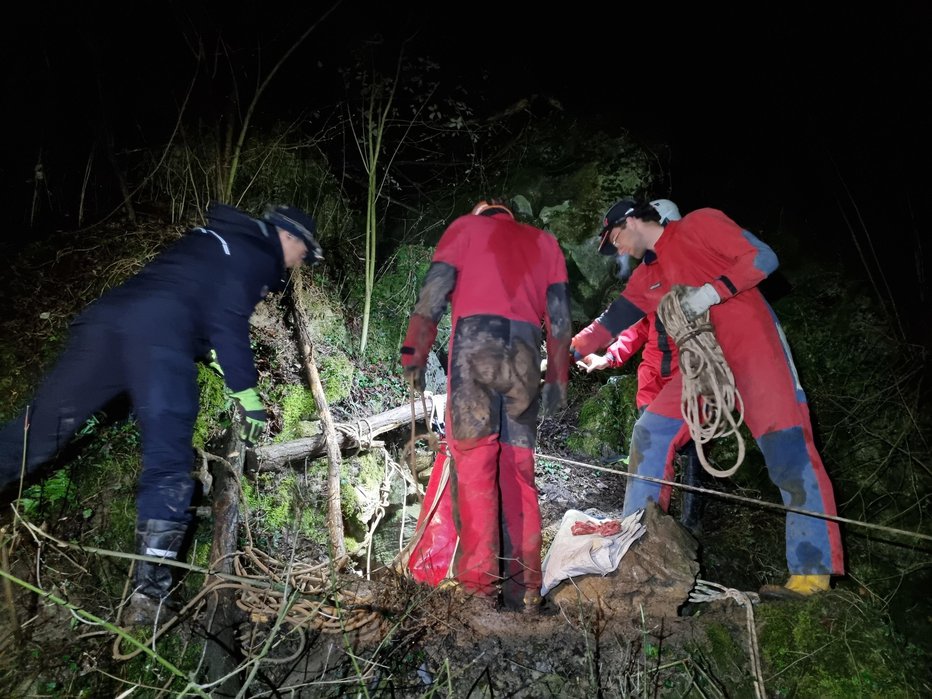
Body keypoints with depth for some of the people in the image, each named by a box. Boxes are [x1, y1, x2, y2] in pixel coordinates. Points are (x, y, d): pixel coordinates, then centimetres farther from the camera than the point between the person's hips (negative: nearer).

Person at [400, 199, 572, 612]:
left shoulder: (466, 226, 20)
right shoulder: (545, 241, 28)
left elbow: (433, 292, 5)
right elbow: (559, 315, 17)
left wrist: (414, 356, 2)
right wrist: (558, 380, 16)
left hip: (475, 342, -3)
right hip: (526, 350, 3)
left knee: (473, 461, -5)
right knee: (518, 469, 3)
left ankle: (479, 580, -11)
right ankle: (524, 586, 1)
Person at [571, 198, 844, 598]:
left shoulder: (700, 224, -1)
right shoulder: (645, 280, 17)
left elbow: (762, 257, -9)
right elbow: (608, 324, 20)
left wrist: (712, 291, -20)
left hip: (752, 344, -7)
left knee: (787, 448, -13)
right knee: (650, 433, -1)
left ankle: (812, 573, -10)